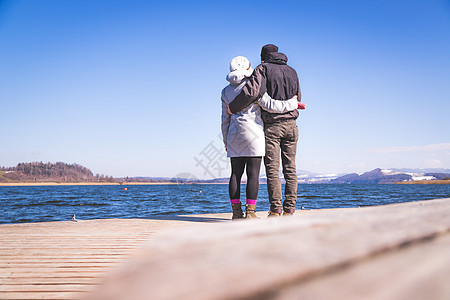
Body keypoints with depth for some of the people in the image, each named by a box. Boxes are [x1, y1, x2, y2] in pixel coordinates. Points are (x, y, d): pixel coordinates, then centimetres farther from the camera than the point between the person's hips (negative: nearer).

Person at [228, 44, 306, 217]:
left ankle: (275, 210, -7)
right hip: (291, 124, 4)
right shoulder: (292, 72, 15)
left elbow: (252, 91, -18)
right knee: (290, 169, 5)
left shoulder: (263, 69, -2)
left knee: (272, 170, -3)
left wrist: (233, 108, -7)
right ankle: (289, 209, 3)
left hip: (271, 126, -4)